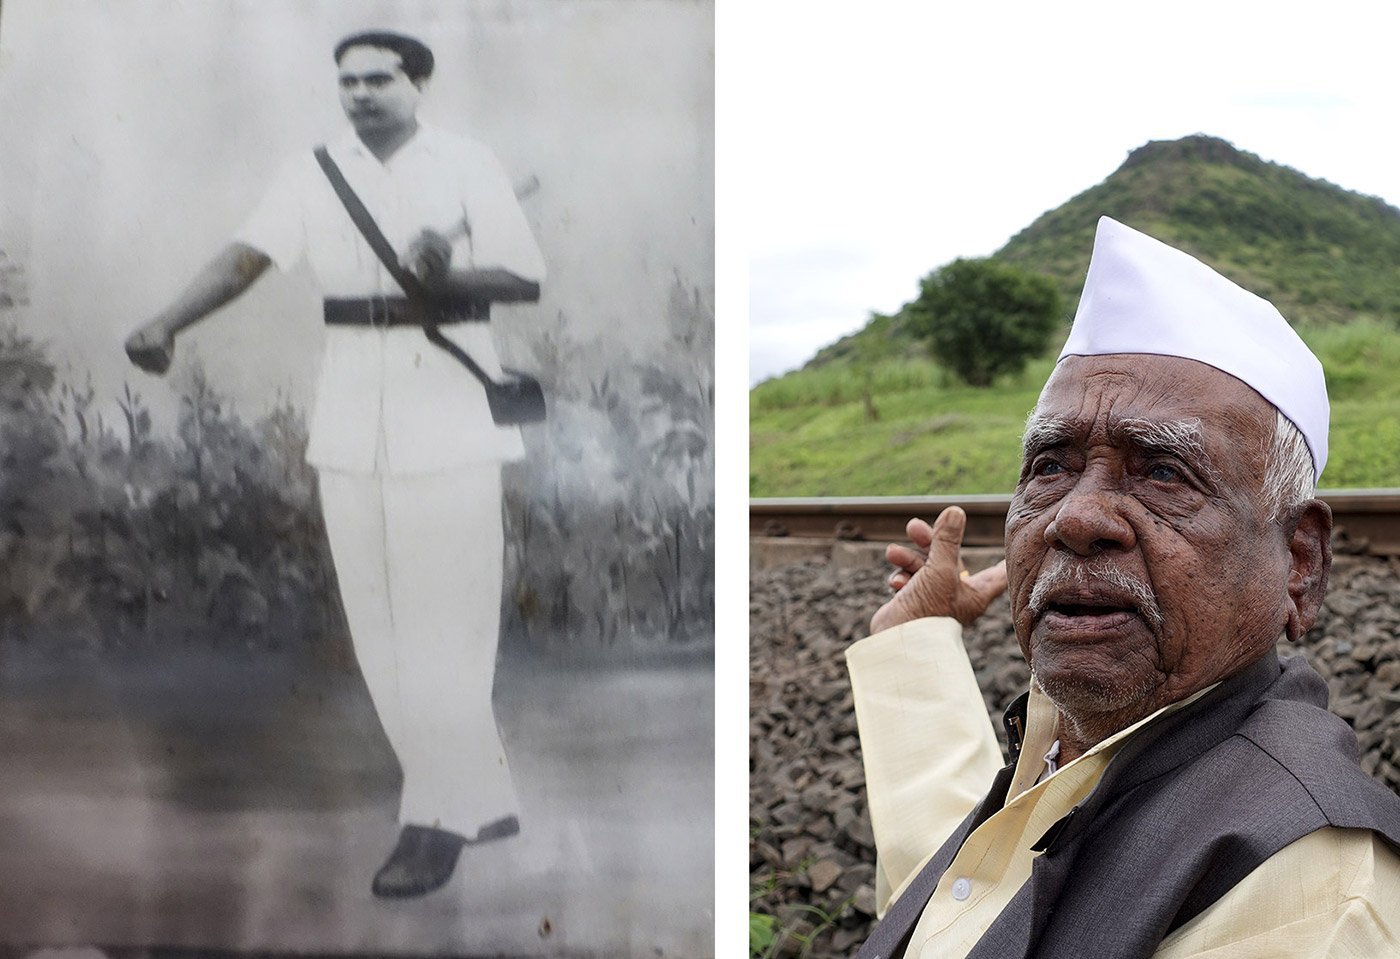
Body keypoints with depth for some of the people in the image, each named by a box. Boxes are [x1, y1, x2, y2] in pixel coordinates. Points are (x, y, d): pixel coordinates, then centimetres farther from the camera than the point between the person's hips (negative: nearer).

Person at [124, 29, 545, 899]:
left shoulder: (468, 166, 0)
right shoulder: (314, 172, 8)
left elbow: (529, 280, -3)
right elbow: (245, 257, -5)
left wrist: (447, 277, -22)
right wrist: (166, 324, -21)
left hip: (451, 412, -4)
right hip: (353, 418, 4)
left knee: (444, 618, -6)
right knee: (379, 625, 6)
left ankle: (438, 819, 5)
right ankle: (481, 800, 18)